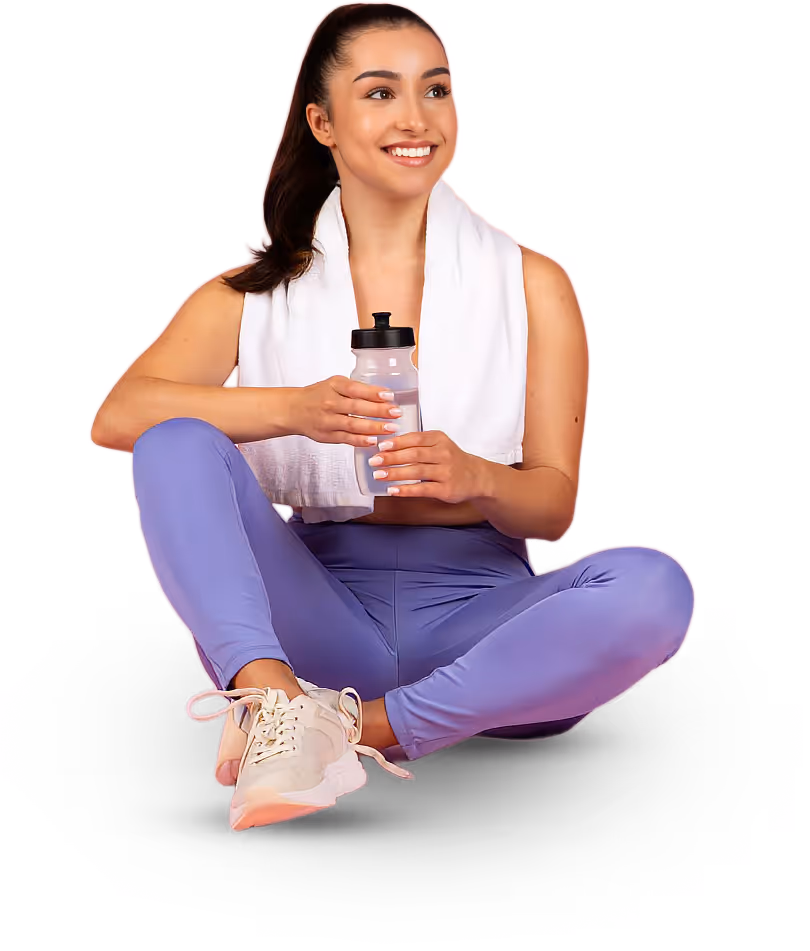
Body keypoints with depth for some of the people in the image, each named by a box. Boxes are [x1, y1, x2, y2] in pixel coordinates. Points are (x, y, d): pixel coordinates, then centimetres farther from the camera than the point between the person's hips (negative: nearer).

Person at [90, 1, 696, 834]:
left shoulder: (531, 284, 7)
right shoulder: (255, 294, 7)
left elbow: (553, 507, 2)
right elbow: (117, 416, -10)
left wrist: (474, 479, -22)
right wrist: (294, 409, -26)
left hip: (474, 621, 0)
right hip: (317, 619, 0)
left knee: (652, 587, -29)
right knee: (177, 445, -20)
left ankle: (366, 727, -28)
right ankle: (273, 698, -38)